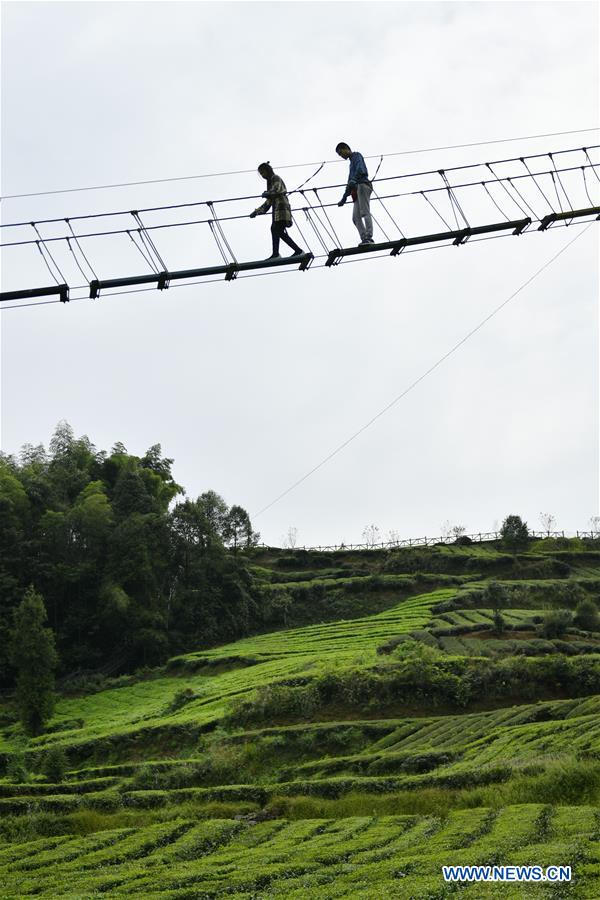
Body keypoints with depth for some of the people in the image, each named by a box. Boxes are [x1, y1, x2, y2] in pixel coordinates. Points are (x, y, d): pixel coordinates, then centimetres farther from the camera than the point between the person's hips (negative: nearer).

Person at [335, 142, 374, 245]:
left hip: (362, 185, -9)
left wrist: (354, 180, -31)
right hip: (357, 189, 9)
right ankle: (364, 239, -17)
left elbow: (360, 169, -14)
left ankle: (369, 238, -29)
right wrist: (344, 197, 36)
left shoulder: (356, 155, 9)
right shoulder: (352, 162, 35)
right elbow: (349, 183, 38)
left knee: (365, 212, -19)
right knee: (356, 217, -6)